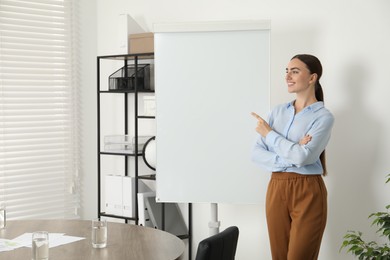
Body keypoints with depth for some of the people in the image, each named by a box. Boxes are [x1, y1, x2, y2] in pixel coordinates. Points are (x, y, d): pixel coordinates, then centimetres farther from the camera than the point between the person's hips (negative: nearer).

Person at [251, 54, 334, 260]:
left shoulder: (323, 116, -6)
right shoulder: (278, 112, 9)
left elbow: (303, 156, -20)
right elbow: (256, 154, 2)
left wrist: (269, 133, -7)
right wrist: (289, 158, -14)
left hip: (307, 193, -5)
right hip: (276, 190, 5)